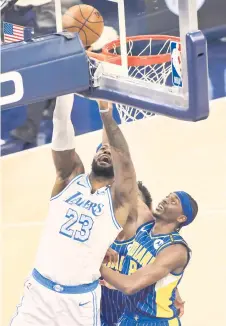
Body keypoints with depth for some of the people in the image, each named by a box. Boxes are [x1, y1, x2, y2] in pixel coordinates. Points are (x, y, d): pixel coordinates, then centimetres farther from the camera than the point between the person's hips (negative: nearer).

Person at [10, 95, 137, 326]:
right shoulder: (70, 178, 6)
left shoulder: (119, 199, -1)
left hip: (81, 299, -2)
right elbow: (61, 131, -7)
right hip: (39, 290, 2)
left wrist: (106, 112, -27)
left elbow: (124, 158, -19)